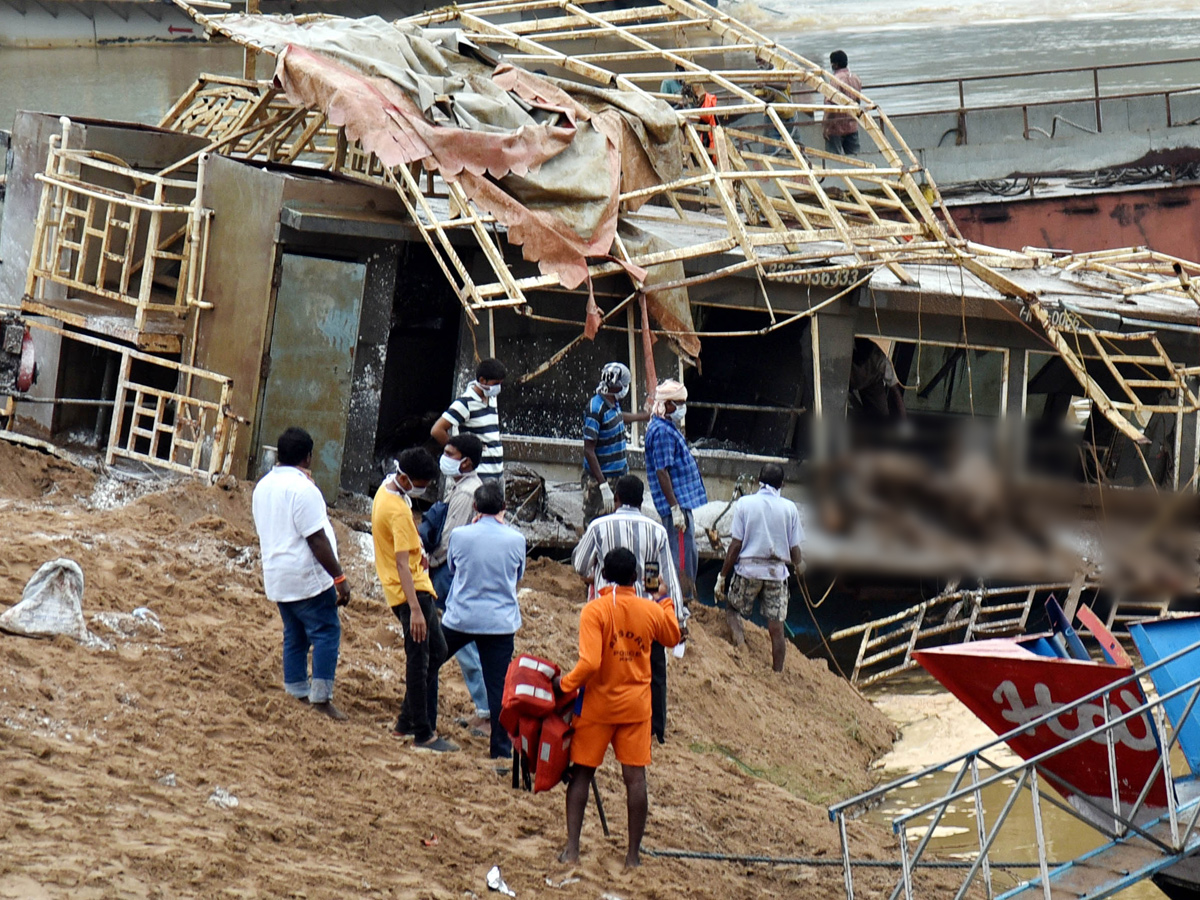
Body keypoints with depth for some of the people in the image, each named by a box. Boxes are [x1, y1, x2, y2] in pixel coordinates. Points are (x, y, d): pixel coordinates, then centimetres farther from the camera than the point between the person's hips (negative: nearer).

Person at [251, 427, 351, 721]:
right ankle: (321, 696, -7)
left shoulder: (263, 486, 11)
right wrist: (339, 578, -17)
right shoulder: (302, 488, -17)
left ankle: (297, 692, 18)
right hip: (307, 576, -9)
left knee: (294, 635, 15)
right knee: (326, 632, -4)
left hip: (276, 577, 9)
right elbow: (317, 540, -19)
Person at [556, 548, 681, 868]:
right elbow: (672, 638, 21)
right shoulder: (651, 610, -1)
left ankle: (572, 849, 2)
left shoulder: (594, 610, -13)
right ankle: (633, 853, 3)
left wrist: (565, 684, -6)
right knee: (635, 777, 3)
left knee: (581, 773, 7)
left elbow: (589, 662, -22)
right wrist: (665, 600, 32)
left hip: (598, 704, -2)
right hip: (636, 705, 2)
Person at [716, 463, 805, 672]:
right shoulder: (789, 508, -1)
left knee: (732, 608, 20)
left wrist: (722, 576, 0)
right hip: (777, 571, 1)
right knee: (776, 627, 6)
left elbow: (736, 544, -6)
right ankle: (778, 672, 9)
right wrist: (799, 565, 26)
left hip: (748, 568, -1)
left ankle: (738, 636, -7)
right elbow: (795, 549, 3)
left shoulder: (745, 503, -4)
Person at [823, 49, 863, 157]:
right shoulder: (855, 78, 9)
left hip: (837, 127, -8)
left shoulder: (836, 79, -16)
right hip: (853, 126, 8)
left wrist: (826, 125, -17)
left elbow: (830, 103, -19)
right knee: (853, 154, 8)